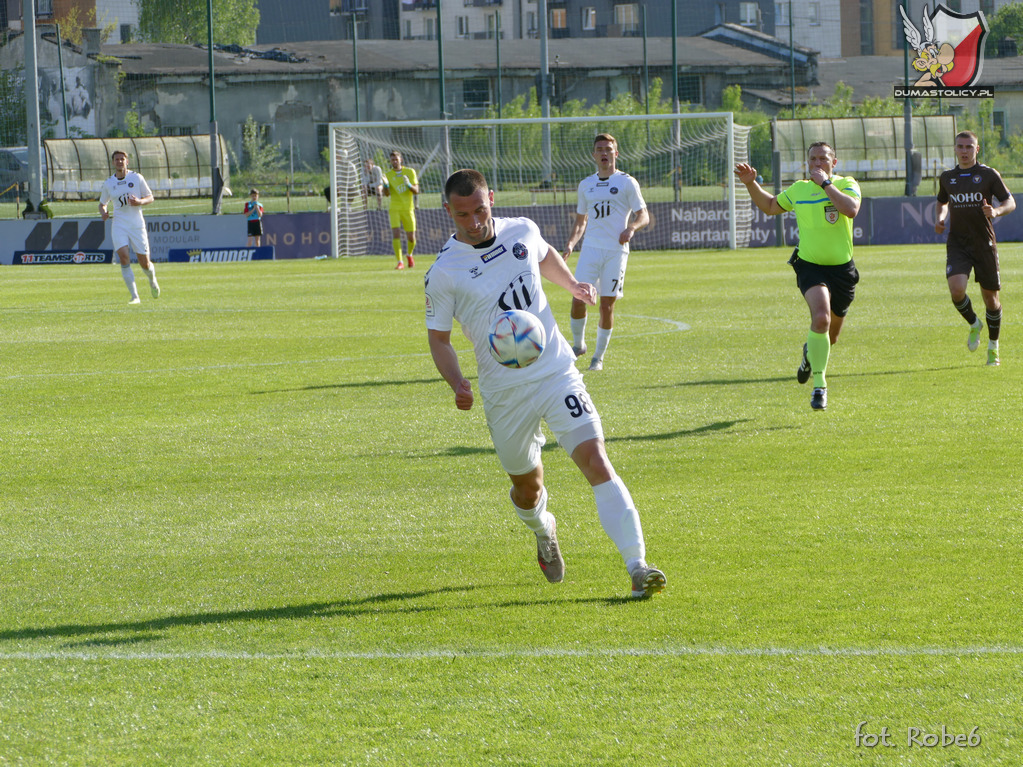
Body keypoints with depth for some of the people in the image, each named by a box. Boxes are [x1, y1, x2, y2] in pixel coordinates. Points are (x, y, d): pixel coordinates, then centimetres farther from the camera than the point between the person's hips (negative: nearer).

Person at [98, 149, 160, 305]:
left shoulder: (137, 178, 1)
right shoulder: (108, 183, 6)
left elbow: (150, 197, 6)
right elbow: (102, 203, 18)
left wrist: (140, 201, -16)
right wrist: (103, 213, -5)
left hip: (137, 223, -1)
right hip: (119, 225, 1)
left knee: (144, 263, 2)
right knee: (124, 257, -19)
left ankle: (152, 280, 38)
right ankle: (134, 296, -16)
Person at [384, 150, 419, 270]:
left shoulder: (410, 172, 4)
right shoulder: (388, 175, 3)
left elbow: (416, 191, 1)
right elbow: (386, 194, -5)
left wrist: (409, 185, -19)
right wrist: (385, 185, -25)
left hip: (408, 208, 1)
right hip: (395, 209, -1)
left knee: (411, 237, 2)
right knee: (395, 233, -18)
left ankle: (410, 255, 34)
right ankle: (400, 262, -14)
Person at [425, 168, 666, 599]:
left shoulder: (522, 232, 1)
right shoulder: (443, 274, -9)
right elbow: (438, 336, -2)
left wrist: (572, 284, 19)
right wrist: (457, 385, -16)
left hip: (557, 373, 1)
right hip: (504, 393, -1)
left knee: (595, 461, -16)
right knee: (527, 486, 12)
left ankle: (637, 567, -22)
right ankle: (543, 531, 51)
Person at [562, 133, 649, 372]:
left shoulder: (627, 182, 3)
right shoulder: (586, 185, 15)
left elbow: (643, 216, 0)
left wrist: (631, 228, -21)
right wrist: (571, 243, 7)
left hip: (616, 251, -3)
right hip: (590, 248, 3)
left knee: (607, 305, -3)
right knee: (578, 298, -11)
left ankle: (599, 356, 9)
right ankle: (578, 344, 12)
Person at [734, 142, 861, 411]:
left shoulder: (846, 184, -3)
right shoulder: (798, 190, 6)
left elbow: (851, 209, -24)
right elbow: (770, 206, 24)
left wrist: (825, 183, -20)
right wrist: (751, 183, 10)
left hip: (842, 268, 1)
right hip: (810, 266, -1)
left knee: (830, 336, 15)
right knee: (821, 318, -27)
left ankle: (811, 353, 52)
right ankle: (819, 384, -20)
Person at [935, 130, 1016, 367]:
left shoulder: (989, 175, -1)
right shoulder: (947, 178, 9)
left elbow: (1010, 203, -1)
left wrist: (996, 211, -23)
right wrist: (939, 219, 5)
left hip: (984, 244, -1)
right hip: (957, 245, 1)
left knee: (990, 296, 4)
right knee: (956, 289, -21)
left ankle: (993, 347, 24)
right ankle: (974, 324, 10)